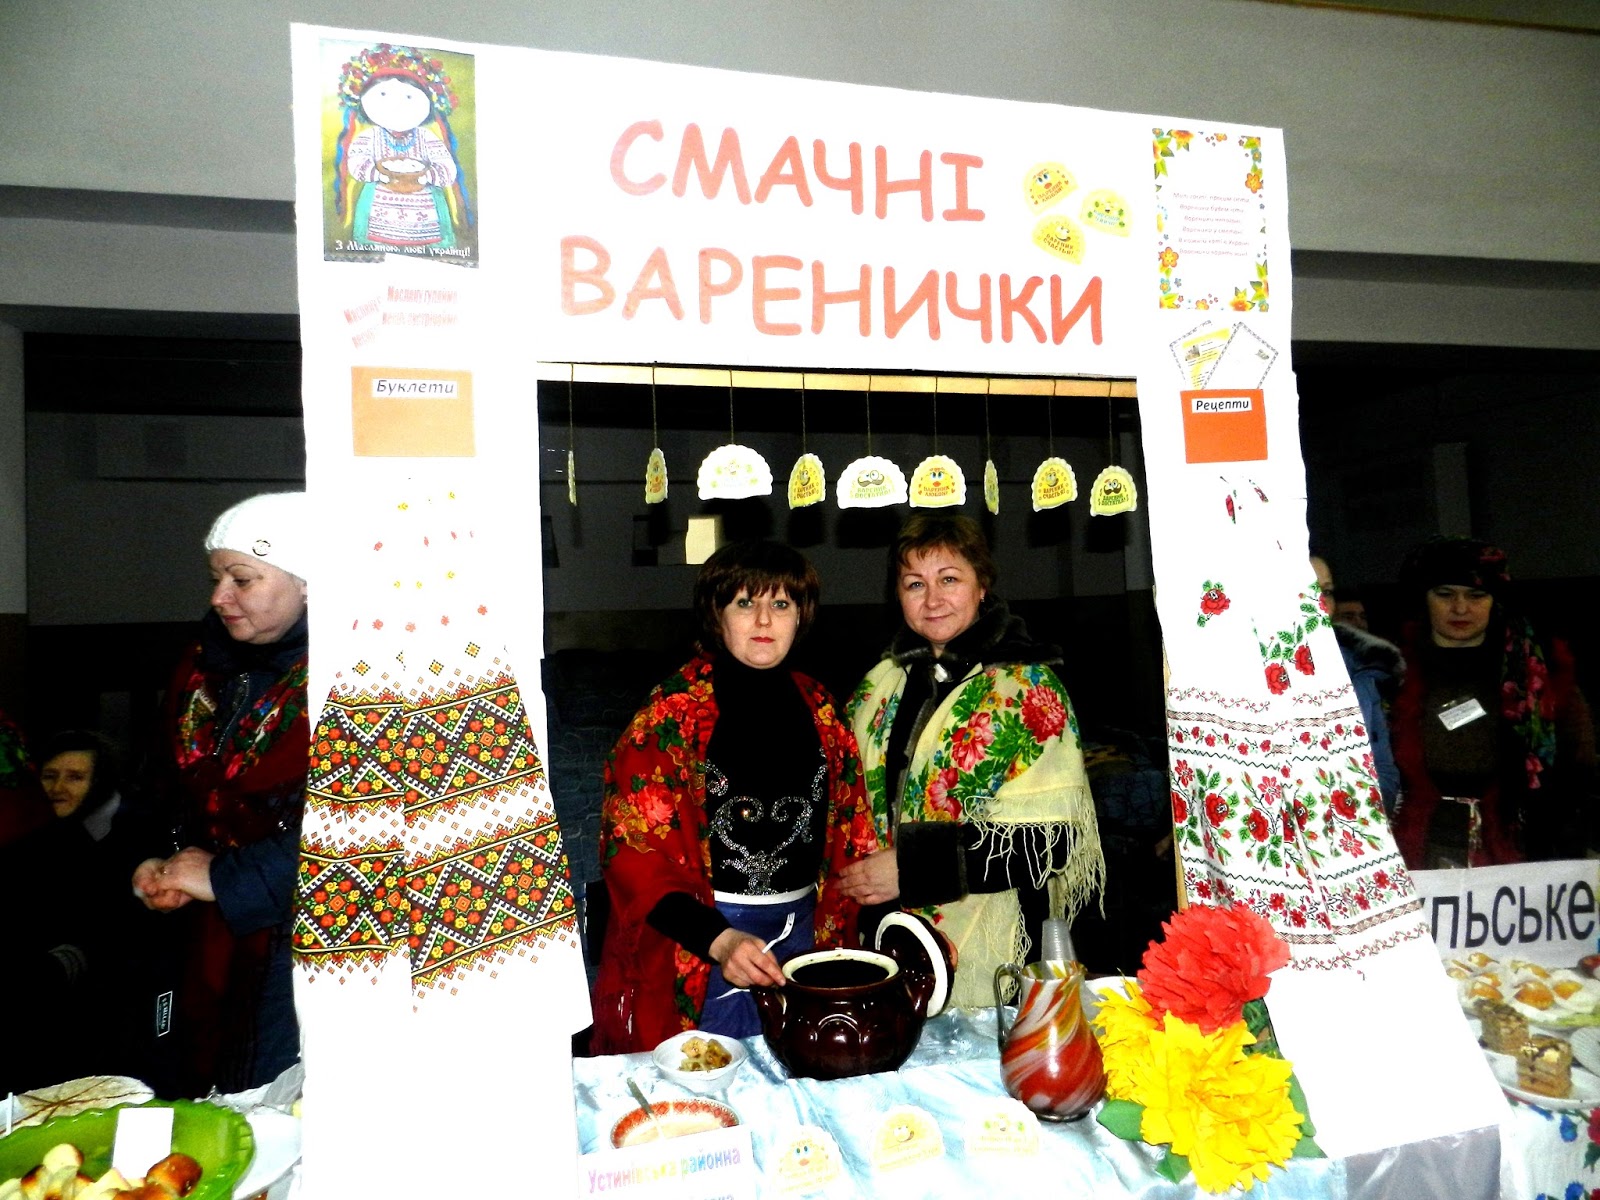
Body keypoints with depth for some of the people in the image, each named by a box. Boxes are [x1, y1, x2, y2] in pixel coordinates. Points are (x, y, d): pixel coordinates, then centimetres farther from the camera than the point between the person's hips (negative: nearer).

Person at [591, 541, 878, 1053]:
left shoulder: (817, 707, 4)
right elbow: (631, 850, -15)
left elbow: (848, 831, 11)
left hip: (803, 930, 5)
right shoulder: (674, 712, -12)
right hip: (697, 937, -5)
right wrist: (718, 940, -25)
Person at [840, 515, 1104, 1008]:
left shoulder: (1026, 686, -9)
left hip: (988, 955, -4)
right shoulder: (882, 684, 7)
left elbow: (1050, 837, -16)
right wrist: (855, 876, 1)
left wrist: (911, 866, -20)